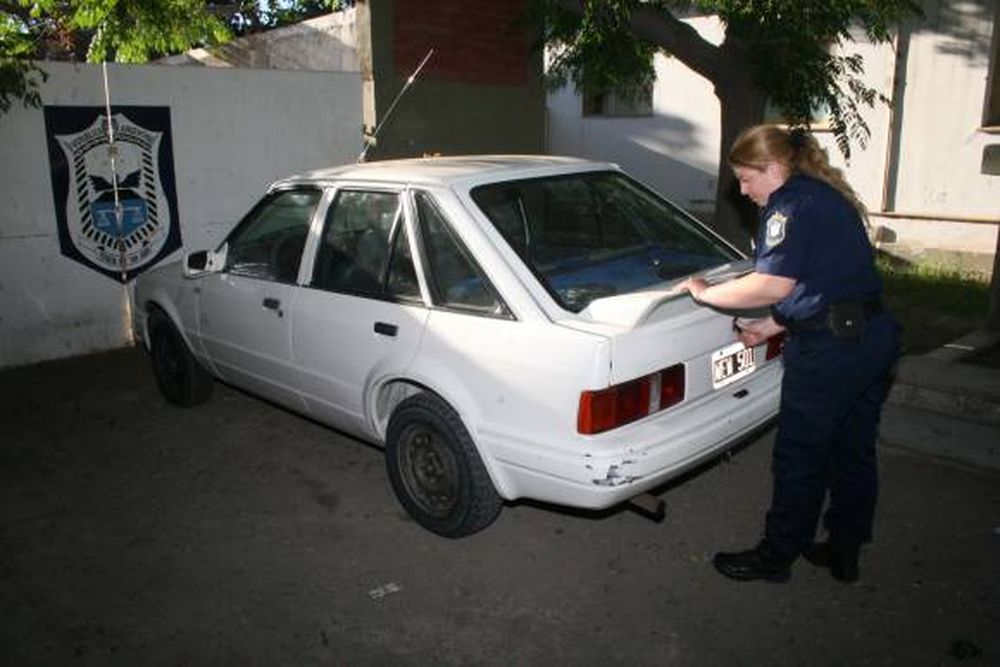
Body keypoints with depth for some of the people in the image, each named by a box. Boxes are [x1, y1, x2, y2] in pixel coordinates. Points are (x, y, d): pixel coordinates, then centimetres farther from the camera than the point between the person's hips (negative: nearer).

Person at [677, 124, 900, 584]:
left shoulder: (792, 204, -12)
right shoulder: (826, 197, 19)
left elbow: (773, 285, -22)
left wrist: (706, 293, -10)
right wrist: (772, 327, 16)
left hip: (831, 348, -10)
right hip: (874, 335, 10)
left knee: (799, 458, 3)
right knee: (853, 451, 19)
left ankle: (776, 556, 19)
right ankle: (844, 550, 33)